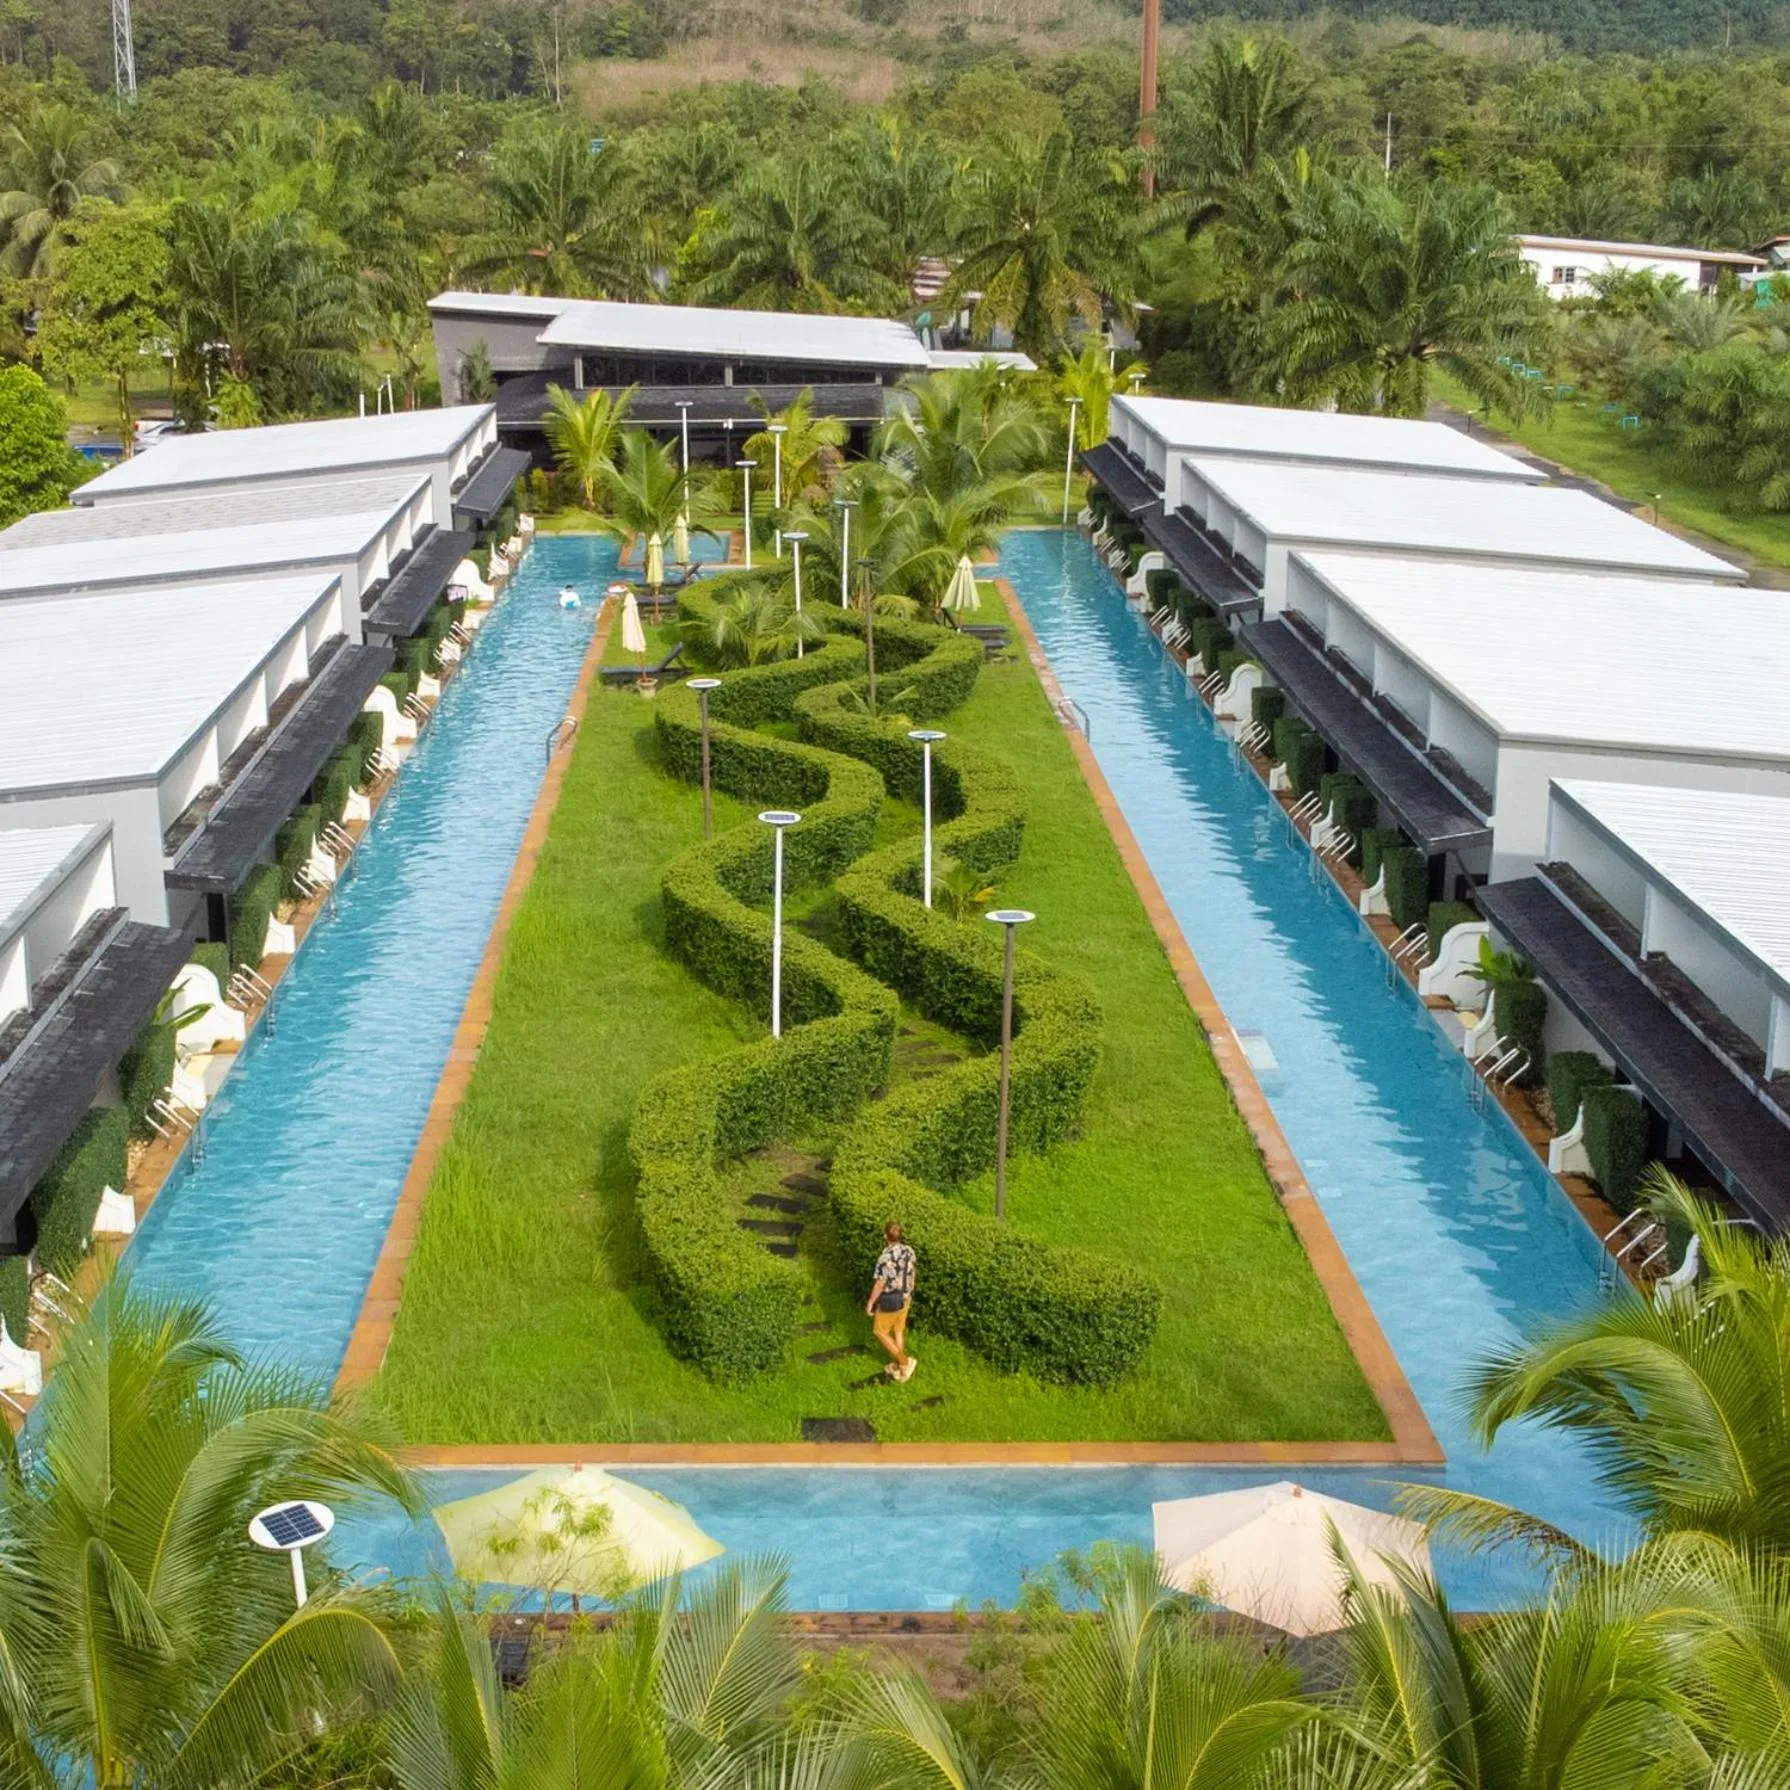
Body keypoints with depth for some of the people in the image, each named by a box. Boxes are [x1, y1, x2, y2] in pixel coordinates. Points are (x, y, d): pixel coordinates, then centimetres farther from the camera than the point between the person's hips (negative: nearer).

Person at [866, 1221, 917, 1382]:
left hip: (888, 1302, -7)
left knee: (880, 1332, 17)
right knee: (898, 1332, 24)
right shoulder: (909, 1252, -11)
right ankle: (897, 1368, 35)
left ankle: (905, 1362, 13)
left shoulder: (885, 1259, -34)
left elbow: (879, 1285, -25)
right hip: (904, 1299, 7)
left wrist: (870, 1302, -9)